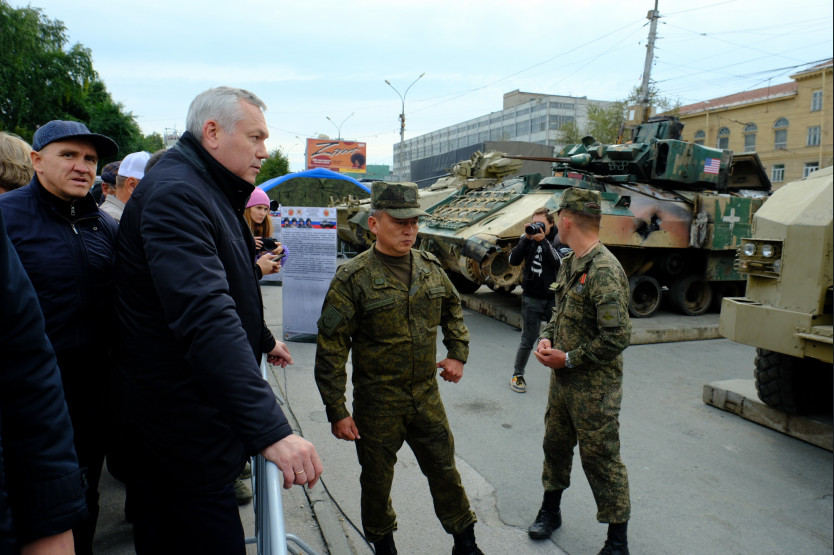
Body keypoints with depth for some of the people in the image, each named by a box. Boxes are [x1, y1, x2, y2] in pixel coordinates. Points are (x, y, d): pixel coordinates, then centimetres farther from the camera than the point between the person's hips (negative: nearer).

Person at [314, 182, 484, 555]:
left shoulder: (430, 267, 0)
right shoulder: (353, 278, -16)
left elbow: (452, 308, 20)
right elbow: (330, 349, -14)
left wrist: (458, 353, 10)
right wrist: (336, 411, -14)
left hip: (427, 395, 4)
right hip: (377, 404, -3)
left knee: (445, 471, 16)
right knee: (377, 480, 16)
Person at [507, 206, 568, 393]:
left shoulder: (559, 240, -4)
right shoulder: (527, 239, 1)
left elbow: (560, 263, -20)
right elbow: (513, 260, -9)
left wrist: (543, 241, -24)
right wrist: (527, 239, -18)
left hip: (555, 298, -1)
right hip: (532, 299, 1)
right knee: (528, 340, 8)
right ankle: (517, 375, 23)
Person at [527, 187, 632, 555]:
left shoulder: (605, 271, -22)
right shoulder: (569, 265, 7)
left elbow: (616, 338, -26)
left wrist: (568, 359, -18)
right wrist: (546, 339, -1)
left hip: (594, 387, -9)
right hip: (561, 379, 9)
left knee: (601, 460, 4)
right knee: (555, 445, 21)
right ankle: (550, 511, 42)